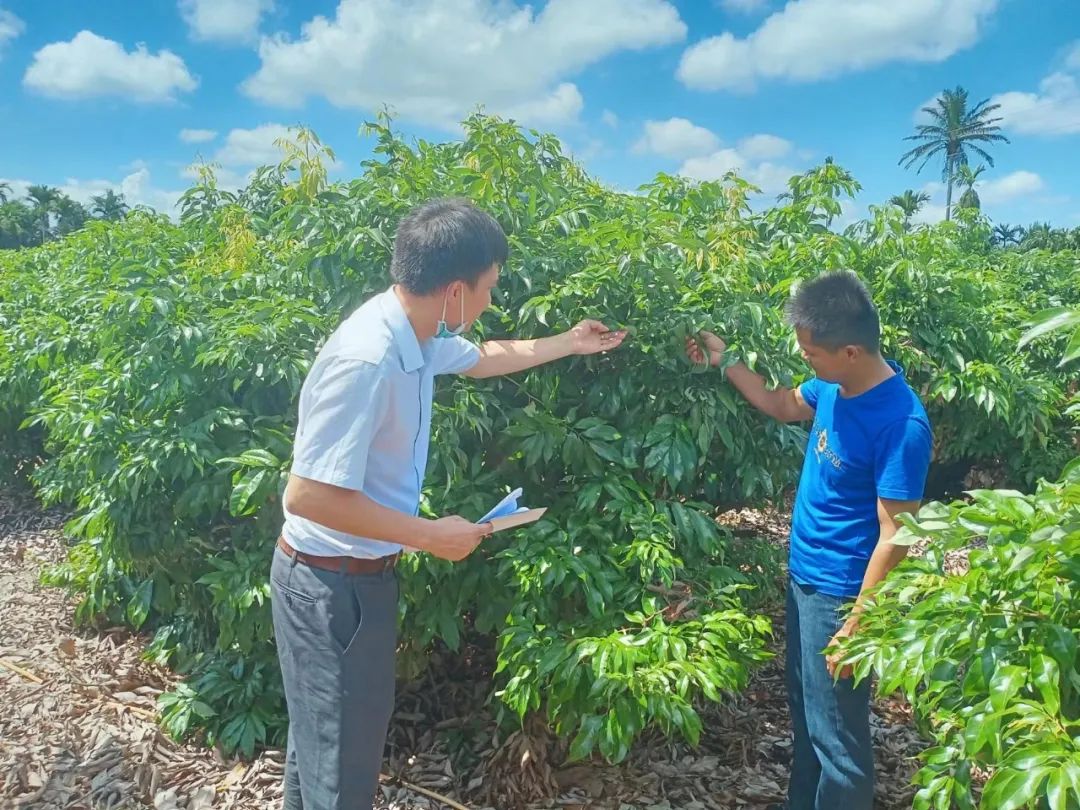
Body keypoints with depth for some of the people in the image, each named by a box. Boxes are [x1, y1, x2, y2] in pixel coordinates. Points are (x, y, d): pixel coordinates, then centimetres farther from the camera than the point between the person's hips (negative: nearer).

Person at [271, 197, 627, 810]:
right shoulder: (367, 359, -30)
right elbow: (309, 495, -30)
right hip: (333, 584, -9)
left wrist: (568, 345, 31)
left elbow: (482, 357, 22)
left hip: (358, 574, 9)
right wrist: (431, 536, -23)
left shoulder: (415, 334, 1)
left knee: (324, 743, 27)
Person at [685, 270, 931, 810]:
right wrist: (724, 360, 13)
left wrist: (856, 625, -20)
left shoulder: (900, 424, -27)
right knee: (804, 713, 25)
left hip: (840, 595, -9)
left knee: (836, 734, 9)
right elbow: (782, 406, 19)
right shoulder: (834, 387, -3)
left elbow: (893, 538, -24)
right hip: (804, 576, 9)